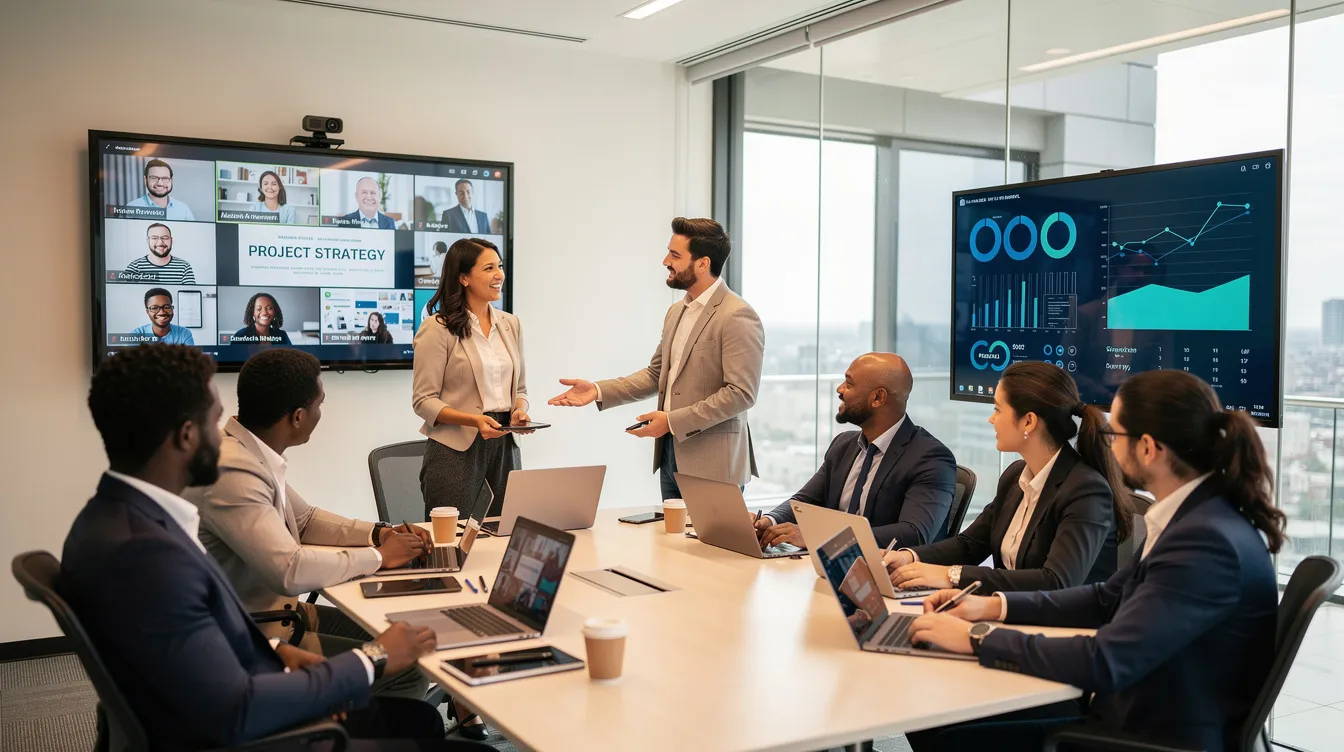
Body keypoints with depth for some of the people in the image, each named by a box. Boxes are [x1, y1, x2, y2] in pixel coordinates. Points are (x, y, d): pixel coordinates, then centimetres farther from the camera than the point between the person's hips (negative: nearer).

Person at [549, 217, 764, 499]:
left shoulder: (738, 317, -15)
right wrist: (599, 391, 3)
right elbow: (655, 374, 16)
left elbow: (740, 393, -19)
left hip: (713, 464, -8)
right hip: (670, 455, 8)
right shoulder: (676, 312, 13)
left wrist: (672, 421, -20)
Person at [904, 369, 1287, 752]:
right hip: (1132, 714, 9)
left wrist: (979, 637, -19)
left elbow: (1105, 663, -29)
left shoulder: (1209, 543, -26)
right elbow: (1107, 599, 17)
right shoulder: (1192, 516, 5)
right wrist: (995, 605, 8)